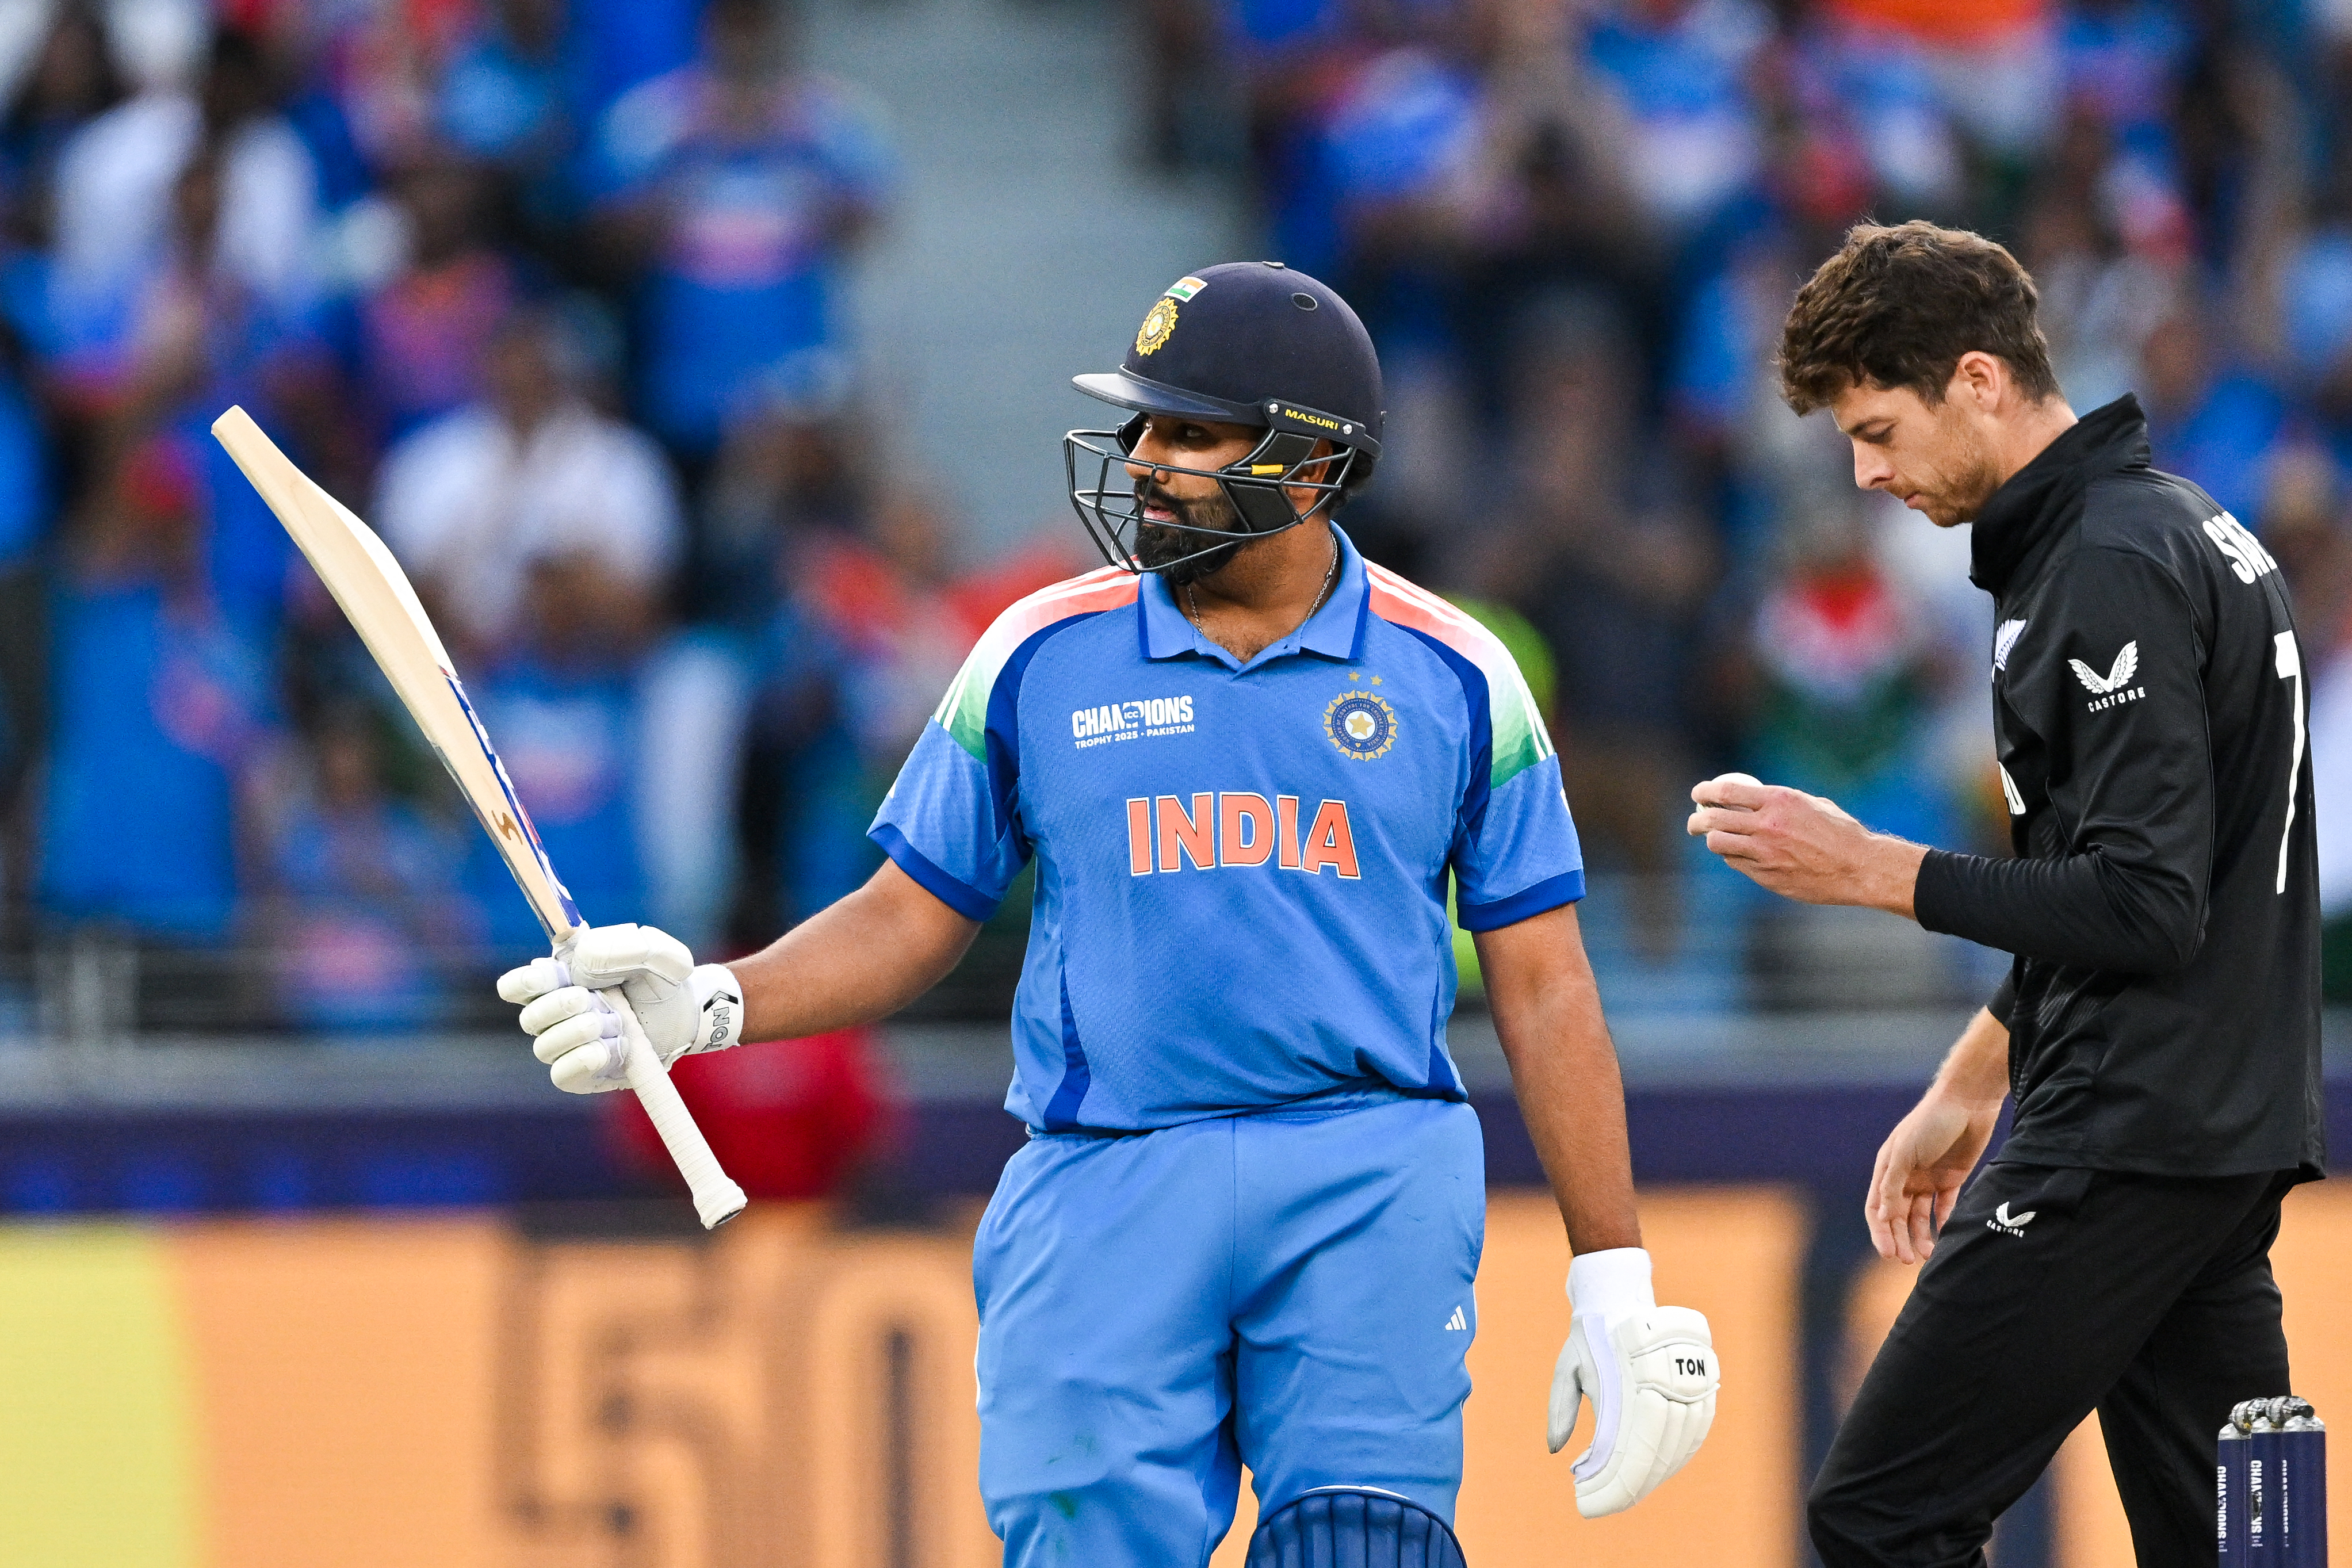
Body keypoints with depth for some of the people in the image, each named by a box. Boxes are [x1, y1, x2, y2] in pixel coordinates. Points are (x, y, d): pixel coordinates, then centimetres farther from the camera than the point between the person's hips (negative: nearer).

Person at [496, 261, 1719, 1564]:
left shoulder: (1453, 677, 6)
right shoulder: (1041, 658, 9)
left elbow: (1543, 990, 8)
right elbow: (909, 920, 13)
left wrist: (1613, 1280, 4)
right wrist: (714, 1003, -5)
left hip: (1370, 1185, -1)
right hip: (1104, 1195, 1)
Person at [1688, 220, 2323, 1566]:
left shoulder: (2113, 570, -16)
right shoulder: (2186, 530, 16)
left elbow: (2146, 908, -22)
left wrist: (1875, 873, -16)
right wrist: (1973, 1086, 28)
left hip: (2133, 1143, -10)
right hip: (2229, 1137, 10)